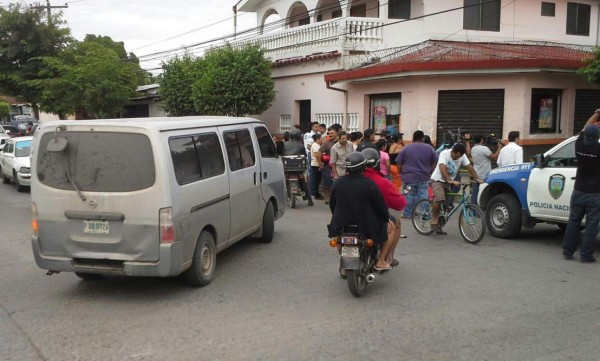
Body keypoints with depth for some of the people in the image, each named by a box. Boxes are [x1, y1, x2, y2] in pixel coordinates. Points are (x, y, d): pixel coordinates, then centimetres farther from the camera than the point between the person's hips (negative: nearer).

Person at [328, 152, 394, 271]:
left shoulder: (337, 184, -2)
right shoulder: (369, 184, -14)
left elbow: (332, 206, 9)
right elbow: (380, 204, -7)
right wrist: (387, 218, 12)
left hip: (342, 227, 3)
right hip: (367, 228, -3)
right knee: (390, 227, 21)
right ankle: (381, 262, 19)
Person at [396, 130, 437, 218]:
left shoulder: (406, 148, 1)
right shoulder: (429, 148, 5)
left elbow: (399, 163, 1)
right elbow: (434, 163, 8)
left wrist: (401, 173, 13)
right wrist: (429, 173, 20)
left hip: (409, 177, -1)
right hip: (424, 178, 1)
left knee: (409, 196, 6)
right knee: (423, 196, 6)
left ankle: (407, 214, 12)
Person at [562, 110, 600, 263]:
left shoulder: (579, 145, -5)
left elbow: (586, 127, 11)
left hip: (578, 192, 5)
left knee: (573, 222, 13)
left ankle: (567, 251, 18)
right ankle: (586, 255, 5)